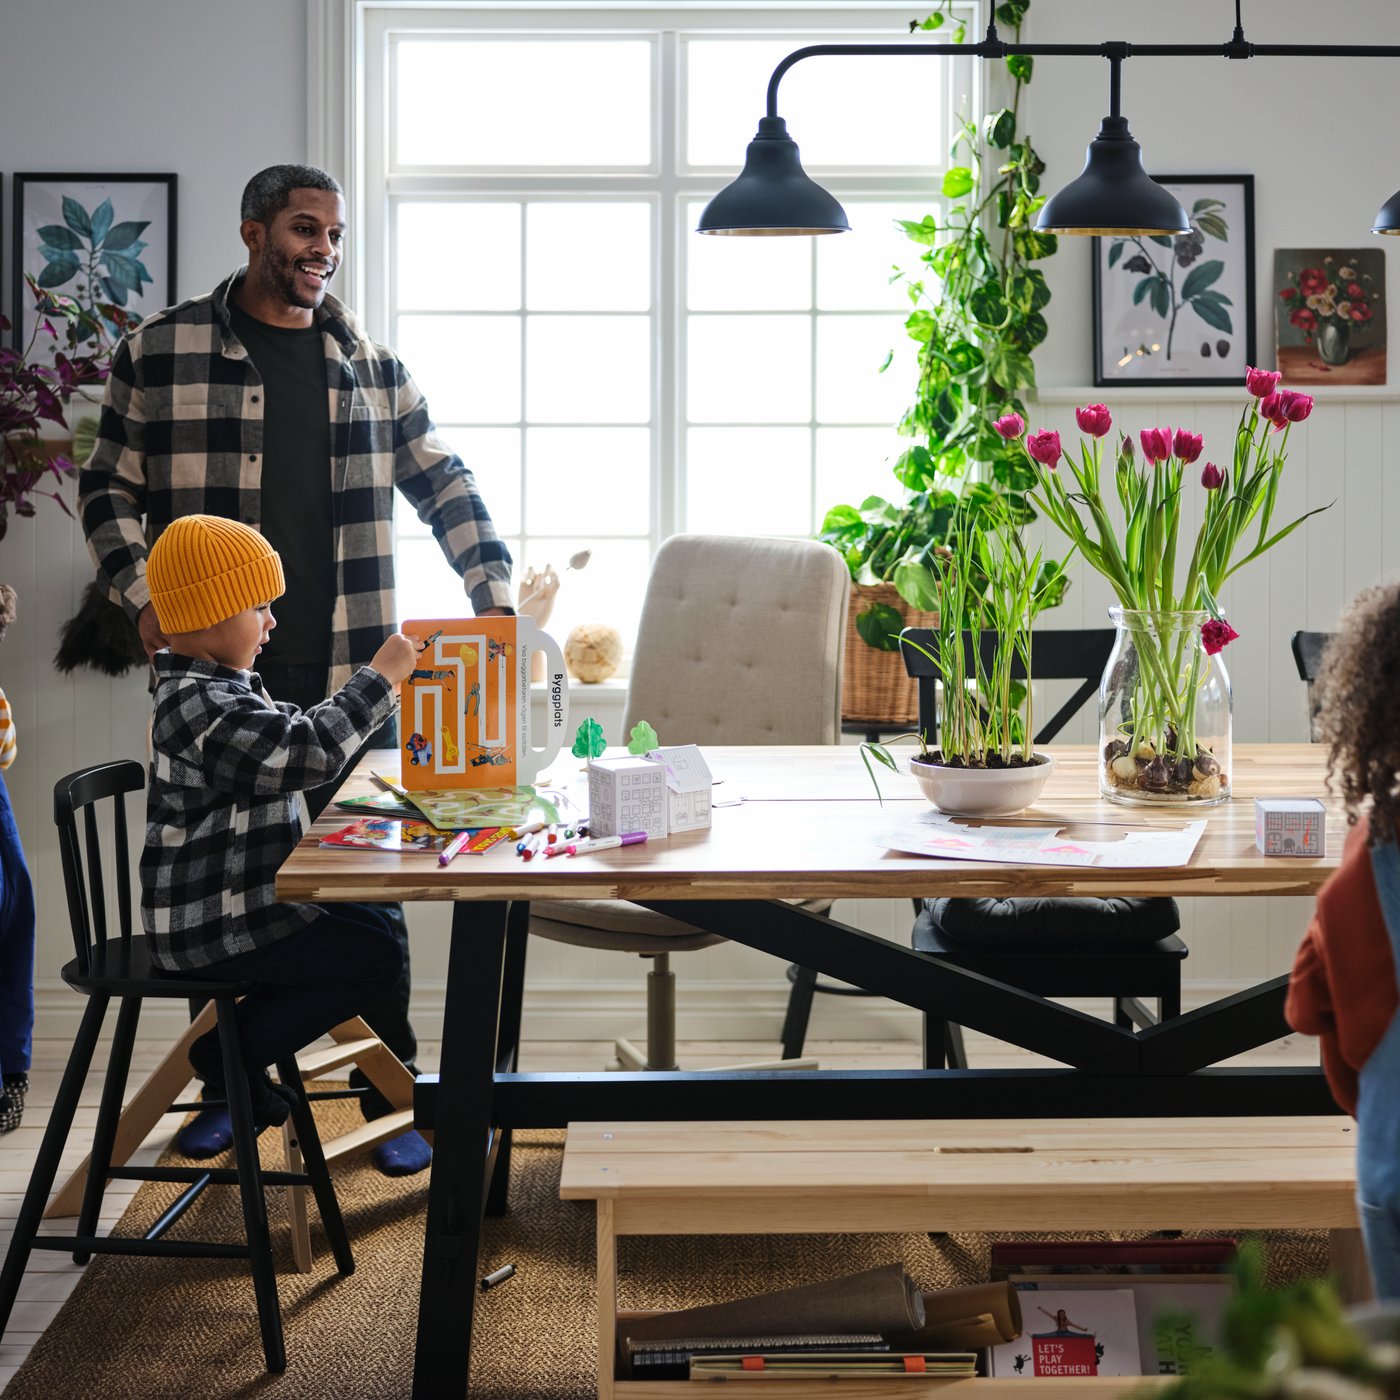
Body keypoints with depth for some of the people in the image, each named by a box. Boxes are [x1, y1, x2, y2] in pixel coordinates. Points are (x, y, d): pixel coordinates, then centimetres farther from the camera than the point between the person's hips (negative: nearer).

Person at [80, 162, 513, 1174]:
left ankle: (393, 1095, 14)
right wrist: (144, 591, -9)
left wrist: (495, 589, 3)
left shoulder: (370, 361, 10)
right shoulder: (161, 353, 3)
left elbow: (442, 482, 14)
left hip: (350, 673, 1)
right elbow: (111, 489, 6)